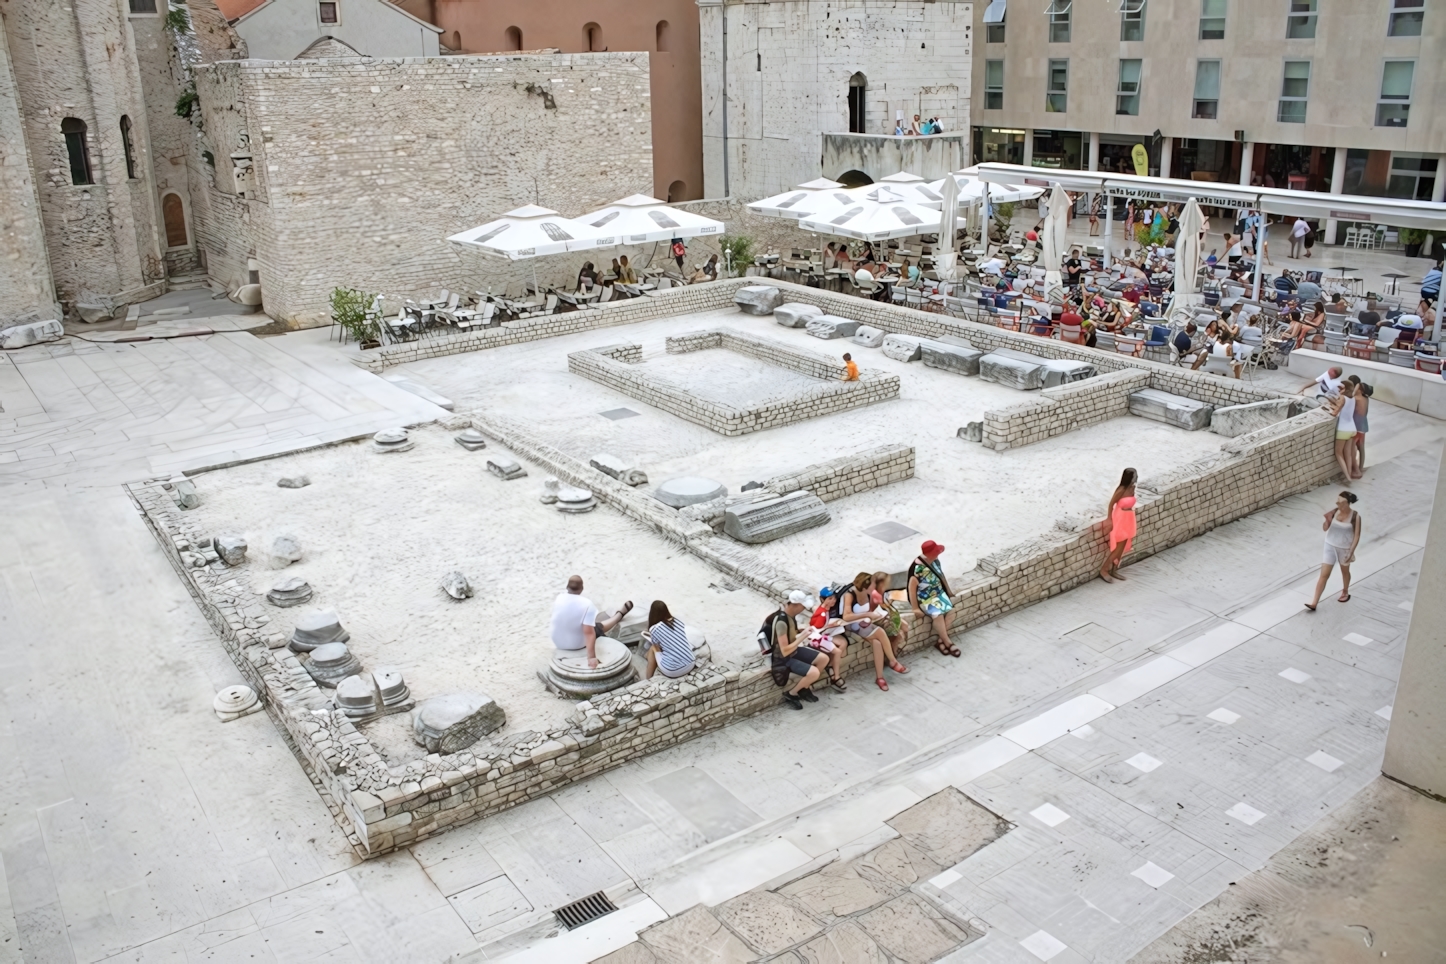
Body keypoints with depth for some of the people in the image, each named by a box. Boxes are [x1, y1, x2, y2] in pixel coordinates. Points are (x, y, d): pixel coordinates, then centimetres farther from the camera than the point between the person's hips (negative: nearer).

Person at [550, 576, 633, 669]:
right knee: (599, 626, 21)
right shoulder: (587, 604, -27)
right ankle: (620, 613, 47)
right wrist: (592, 657, -33)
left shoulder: (559, 598, -14)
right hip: (578, 644, -4)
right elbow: (589, 632, -33)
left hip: (558, 643, 4)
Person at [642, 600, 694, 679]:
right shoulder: (678, 620, 7)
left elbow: (657, 649, 5)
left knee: (652, 648, 17)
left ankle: (648, 679, 22)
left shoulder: (654, 629, -7)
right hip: (690, 666, 5)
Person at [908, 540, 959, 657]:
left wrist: (948, 591, 19)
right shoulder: (917, 567, -25)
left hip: (938, 593, 7)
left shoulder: (934, 561, -1)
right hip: (924, 598, -7)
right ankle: (947, 642, -15)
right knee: (938, 613, -28)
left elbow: (941, 576, 16)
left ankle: (941, 640, -9)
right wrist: (915, 608, -25)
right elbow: (912, 586, -26)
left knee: (949, 609, -17)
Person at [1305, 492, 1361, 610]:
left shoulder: (1355, 516, -17)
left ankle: (1345, 593, 50)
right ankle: (1314, 603, -1)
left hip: (1345, 548, -2)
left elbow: (1356, 536, -12)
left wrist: (1351, 552, -16)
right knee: (1324, 574, 0)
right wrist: (1328, 519, -25)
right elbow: (1325, 529, -6)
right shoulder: (1334, 511, -10)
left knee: (1345, 571, 23)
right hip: (1330, 546, 2)